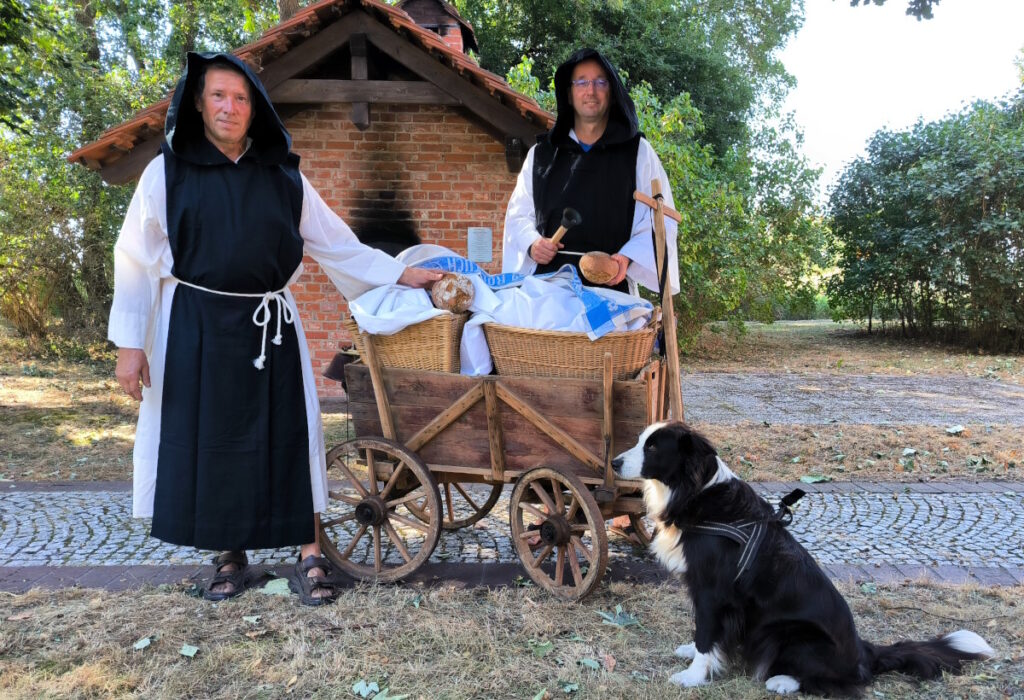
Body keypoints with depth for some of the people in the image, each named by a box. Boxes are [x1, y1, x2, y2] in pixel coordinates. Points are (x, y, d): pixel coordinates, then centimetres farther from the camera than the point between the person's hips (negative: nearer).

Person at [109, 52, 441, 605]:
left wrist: (400, 273, 2)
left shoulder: (282, 175, 6)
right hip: (196, 327, 0)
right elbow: (137, 259, 1)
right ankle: (230, 555, 23)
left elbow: (335, 242, 8)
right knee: (207, 441, 4)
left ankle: (309, 556, 10)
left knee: (287, 437, 0)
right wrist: (129, 342, -5)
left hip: (269, 327, 1)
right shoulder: (168, 171, 1)